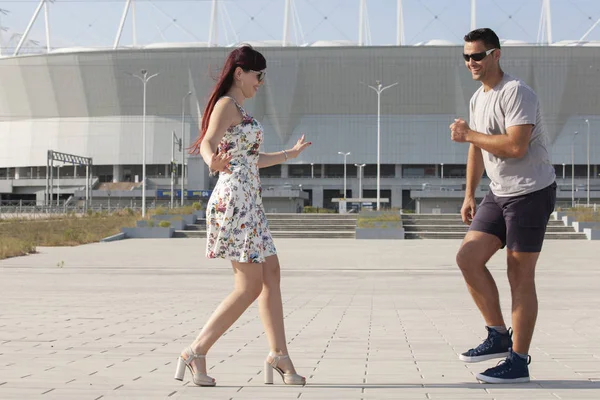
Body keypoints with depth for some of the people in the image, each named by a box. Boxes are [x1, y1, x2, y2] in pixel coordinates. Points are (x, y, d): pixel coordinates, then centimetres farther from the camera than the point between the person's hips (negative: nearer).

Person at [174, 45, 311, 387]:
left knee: (271, 274, 8)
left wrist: (290, 154, 40)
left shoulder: (240, 110, 21)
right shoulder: (226, 105, -9)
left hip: (249, 204, 10)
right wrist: (213, 162, -49)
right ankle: (197, 353, -3)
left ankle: (279, 355, 11)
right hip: (234, 201, -10)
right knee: (250, 286, -8)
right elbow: (207, 143, -26)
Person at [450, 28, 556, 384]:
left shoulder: (516, 93, -16)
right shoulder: (478, 98, 13)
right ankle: (499, 336, 12)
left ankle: (519, 361, 3)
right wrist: (470, 194, 18)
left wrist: (468, 134, -17)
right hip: (499, 194, 9)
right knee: (468, 257, 0)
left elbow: (515, 147, -27)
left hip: (531, 192, -9)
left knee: (520, 274, -5)